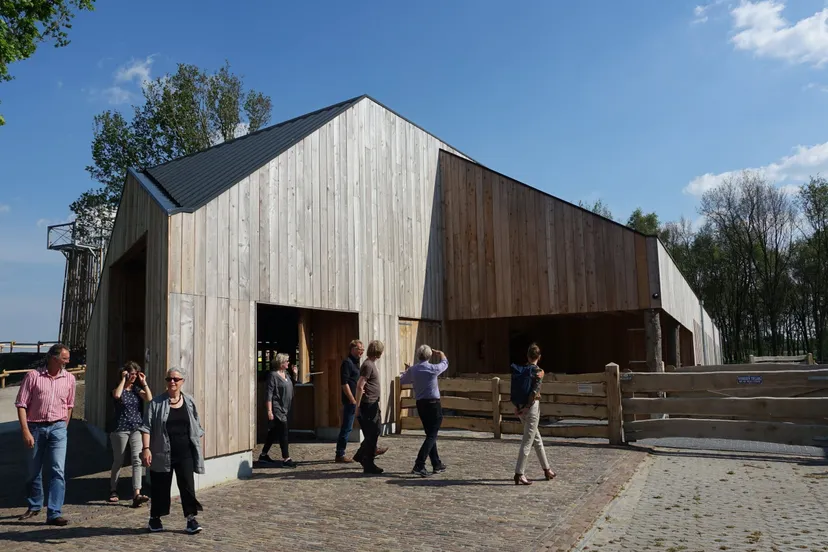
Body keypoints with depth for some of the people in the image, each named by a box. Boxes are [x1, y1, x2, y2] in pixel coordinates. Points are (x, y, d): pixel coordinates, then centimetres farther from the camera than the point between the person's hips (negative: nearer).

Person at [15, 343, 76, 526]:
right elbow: (21, 405, -5)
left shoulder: (69, 378, 4)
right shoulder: (33, 376, -5)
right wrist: (25, 431, -11)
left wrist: (63, 428, 12)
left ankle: (54, 513, -5)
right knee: (34, 471, 13)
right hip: (35, 428, -1)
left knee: (58, 471, -8)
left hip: (58, 428, 1)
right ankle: (34, 506, 35)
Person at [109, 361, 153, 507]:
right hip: (121, 429, -2)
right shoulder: (118, 388, 1)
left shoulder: (137, 389, 10)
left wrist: (144, 382, -6)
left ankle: (136, 494, -15)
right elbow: (117, 395, -24)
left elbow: (149, 399, -8)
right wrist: (123, 379, -15)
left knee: (137, 460, -9)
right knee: (118, 461, 10)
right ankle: (113, 491, 29)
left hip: (137, 429, 2)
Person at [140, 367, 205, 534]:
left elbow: (196, 428, 12)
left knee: (187, 485, -1)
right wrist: (146, 448, -15)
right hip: (163, 453, -2)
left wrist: (198, 449, 10)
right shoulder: (157, 402, -2)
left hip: (185, 453, 2)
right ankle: (155, 518, 27)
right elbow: (147, 427, -6)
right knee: (160, 487, 9)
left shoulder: (189, 402, 6)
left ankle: (191, 519, 5)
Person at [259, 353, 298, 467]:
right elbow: (269, 394, -17)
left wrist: (294, 374, 9)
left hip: (285, 409, 9)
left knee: (274, 432, 16)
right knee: (283, 433, -9)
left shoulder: (286, 373, 10)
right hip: (277, 409, -9)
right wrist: (269, 410, -21)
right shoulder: (273, 375, -14)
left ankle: (263, 455, 27)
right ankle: (286, 459, -5)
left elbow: (292, 384, 26)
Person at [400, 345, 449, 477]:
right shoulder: (433, 368, -10)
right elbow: (445, 363, 11)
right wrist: (440, 353, 32)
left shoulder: (412, 370, 1)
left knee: (430, 434, 17)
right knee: (432, 435, -4)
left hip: (420, 404, 6)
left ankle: (437, 464, 25)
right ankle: (419, 465, -16)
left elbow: (402, 380, 19)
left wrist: (406, 370, 39)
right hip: (433, 404, -6)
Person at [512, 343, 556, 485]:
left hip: (520, 408, 7)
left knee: (537, 439, 19)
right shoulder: (538, 372, -10)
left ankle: (547, 470, 30)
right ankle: (519, 475, -4)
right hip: (532, 407, -7)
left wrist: (517, 406, 4)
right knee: (527, 442, -3)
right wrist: (526, 408, -13)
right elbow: (535, 392, -17)